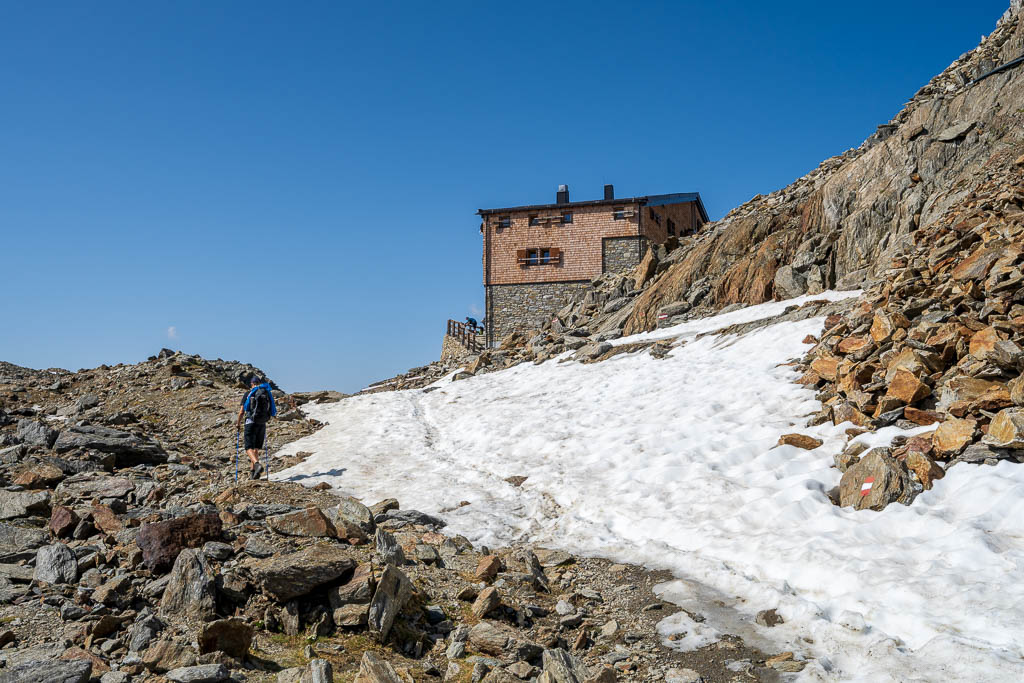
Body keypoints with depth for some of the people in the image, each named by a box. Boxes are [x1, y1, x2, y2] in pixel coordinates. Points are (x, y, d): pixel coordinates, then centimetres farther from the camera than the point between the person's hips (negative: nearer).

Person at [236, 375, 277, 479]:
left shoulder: (248, 394, 1)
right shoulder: (267, 393, 9)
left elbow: (241, 412, 2)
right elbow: (272, 411, 11)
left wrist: (238, 423, 17)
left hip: (251, 422, -4)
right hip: (262, 423, 4)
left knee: (249, 447, -3)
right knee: (256, 447, 16)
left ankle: (257, 465, -27)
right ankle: (252, 470, 16)